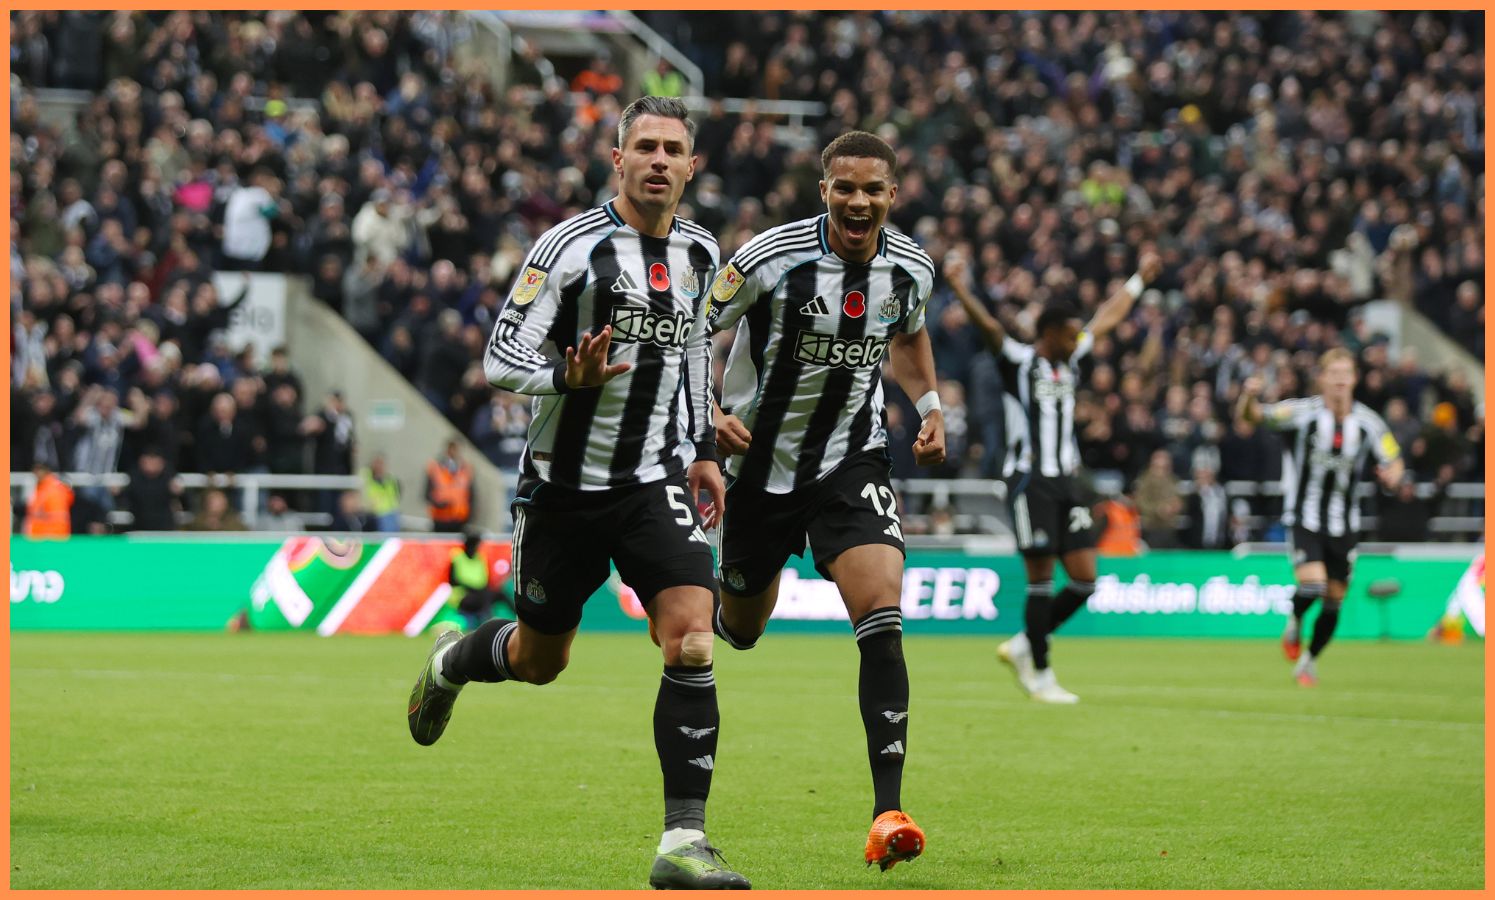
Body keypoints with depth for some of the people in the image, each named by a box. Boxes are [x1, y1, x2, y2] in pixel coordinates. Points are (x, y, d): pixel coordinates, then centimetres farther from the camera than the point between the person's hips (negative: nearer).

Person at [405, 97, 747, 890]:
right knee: (538, 661, 13)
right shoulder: (572, 246, -13)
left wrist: (702, 448, 18)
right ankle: (449, 663, 50)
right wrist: (570, 378, -32)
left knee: (691, 640, -18)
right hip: (564, 486, -3)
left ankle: (683, 841, -16)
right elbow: (499, 360, -13)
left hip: (655, 482, 3)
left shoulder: (700, 251, 5)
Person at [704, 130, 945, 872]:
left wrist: (930, 407, 5)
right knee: (742, 628, 14)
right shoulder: (771, 257, -18)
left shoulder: (911, 270, -4)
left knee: (882, 618, -20)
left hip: (853, 462, 1)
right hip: (761, 459, -1)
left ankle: (888, 812, -22)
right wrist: (710, 413, -21)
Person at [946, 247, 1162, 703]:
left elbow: (1108, 317, 28)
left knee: (1085, 580, 1)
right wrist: (960, 291, -37)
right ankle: (1040, 674, 4)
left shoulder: (1070, 361, 15)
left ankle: (1022, 647, 18)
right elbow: (988, 327, -21)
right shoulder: (1019, 362, -4)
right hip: (1032, 484, -7)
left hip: (1068, 483, 7)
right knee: (1041, 580, -5)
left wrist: (1139, 279, 38)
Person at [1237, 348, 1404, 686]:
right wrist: (1249, 395, -43)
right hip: (1304, 518, -3)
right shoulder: (1303, 412, -13)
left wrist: (1392, 475, -17)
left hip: (1343, 524, 3)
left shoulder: (1368, 422, -4)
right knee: (1312, 584, -23)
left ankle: (1309, 661, 31)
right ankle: (1294, 624, 12)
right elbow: (1250, 415, -20)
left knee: (1334, 600, 7)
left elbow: (1394, 461, 8)